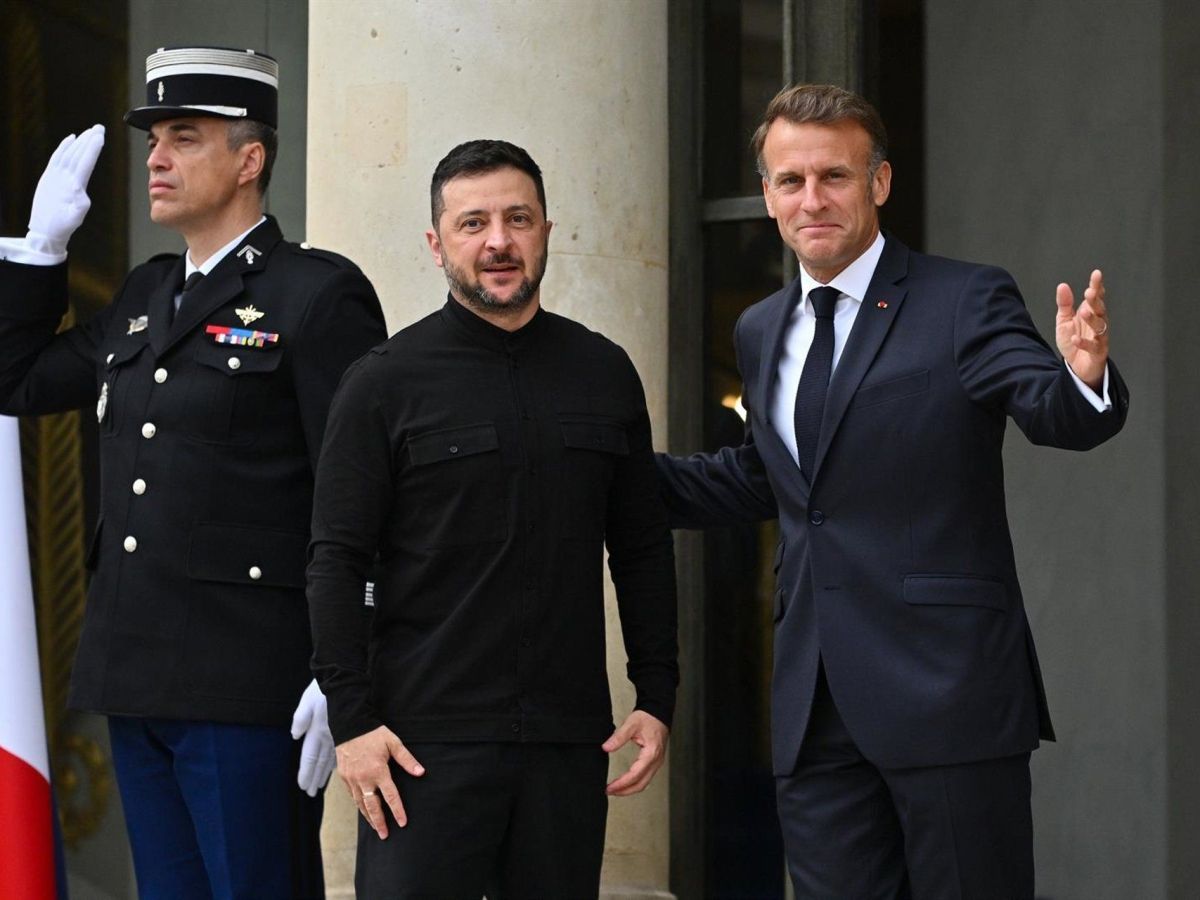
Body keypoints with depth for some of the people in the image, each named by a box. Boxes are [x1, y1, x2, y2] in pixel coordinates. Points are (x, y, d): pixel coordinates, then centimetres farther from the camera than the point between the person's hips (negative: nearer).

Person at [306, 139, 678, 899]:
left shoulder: (605, 374, 9)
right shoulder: (384, 384, 0)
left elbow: (644, 550, 13)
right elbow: (337, 564, -3)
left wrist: (658, 696, 7)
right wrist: (353, 720, -10)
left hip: (568, 739, 3)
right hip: (426, 741, -3)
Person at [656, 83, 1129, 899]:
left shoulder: (967, 302, -4)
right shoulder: (761, 333, 15)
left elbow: (1056, 415, -18)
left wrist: (1083, 378, -41)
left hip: (947, 697, -6)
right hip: (816, 709, 6)